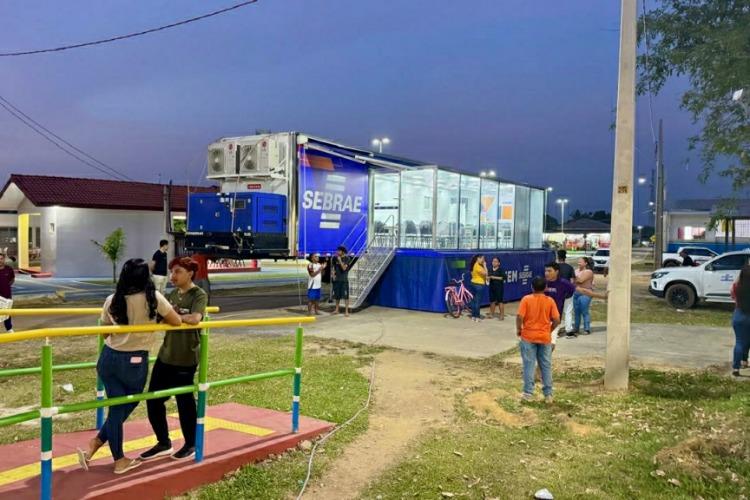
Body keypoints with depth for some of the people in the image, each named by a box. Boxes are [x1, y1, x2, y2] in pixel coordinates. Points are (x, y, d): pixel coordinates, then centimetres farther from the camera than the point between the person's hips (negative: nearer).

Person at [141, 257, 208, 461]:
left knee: (184, 401, 5)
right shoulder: (172, 295, 12)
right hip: (165, 355, 7)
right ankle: (164, 444, 25)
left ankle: (191, 445, 25)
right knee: (153, 399, 8)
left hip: (186, 358, -7)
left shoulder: (199, 295, -11)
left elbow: (195, 319, -27)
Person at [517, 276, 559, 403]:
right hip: (545, 338, 2)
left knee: (529, 365, 4)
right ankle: (548, 394, 14)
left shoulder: (526, 299, -8)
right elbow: (556, 320, -6)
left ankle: (528, 393, 5)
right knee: (546, 366, 10)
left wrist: (518, 330, 1)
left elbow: (519, 317, -15)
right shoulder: (550, 301, -2)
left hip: (528, 337, -2)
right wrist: (549, 330, 11)